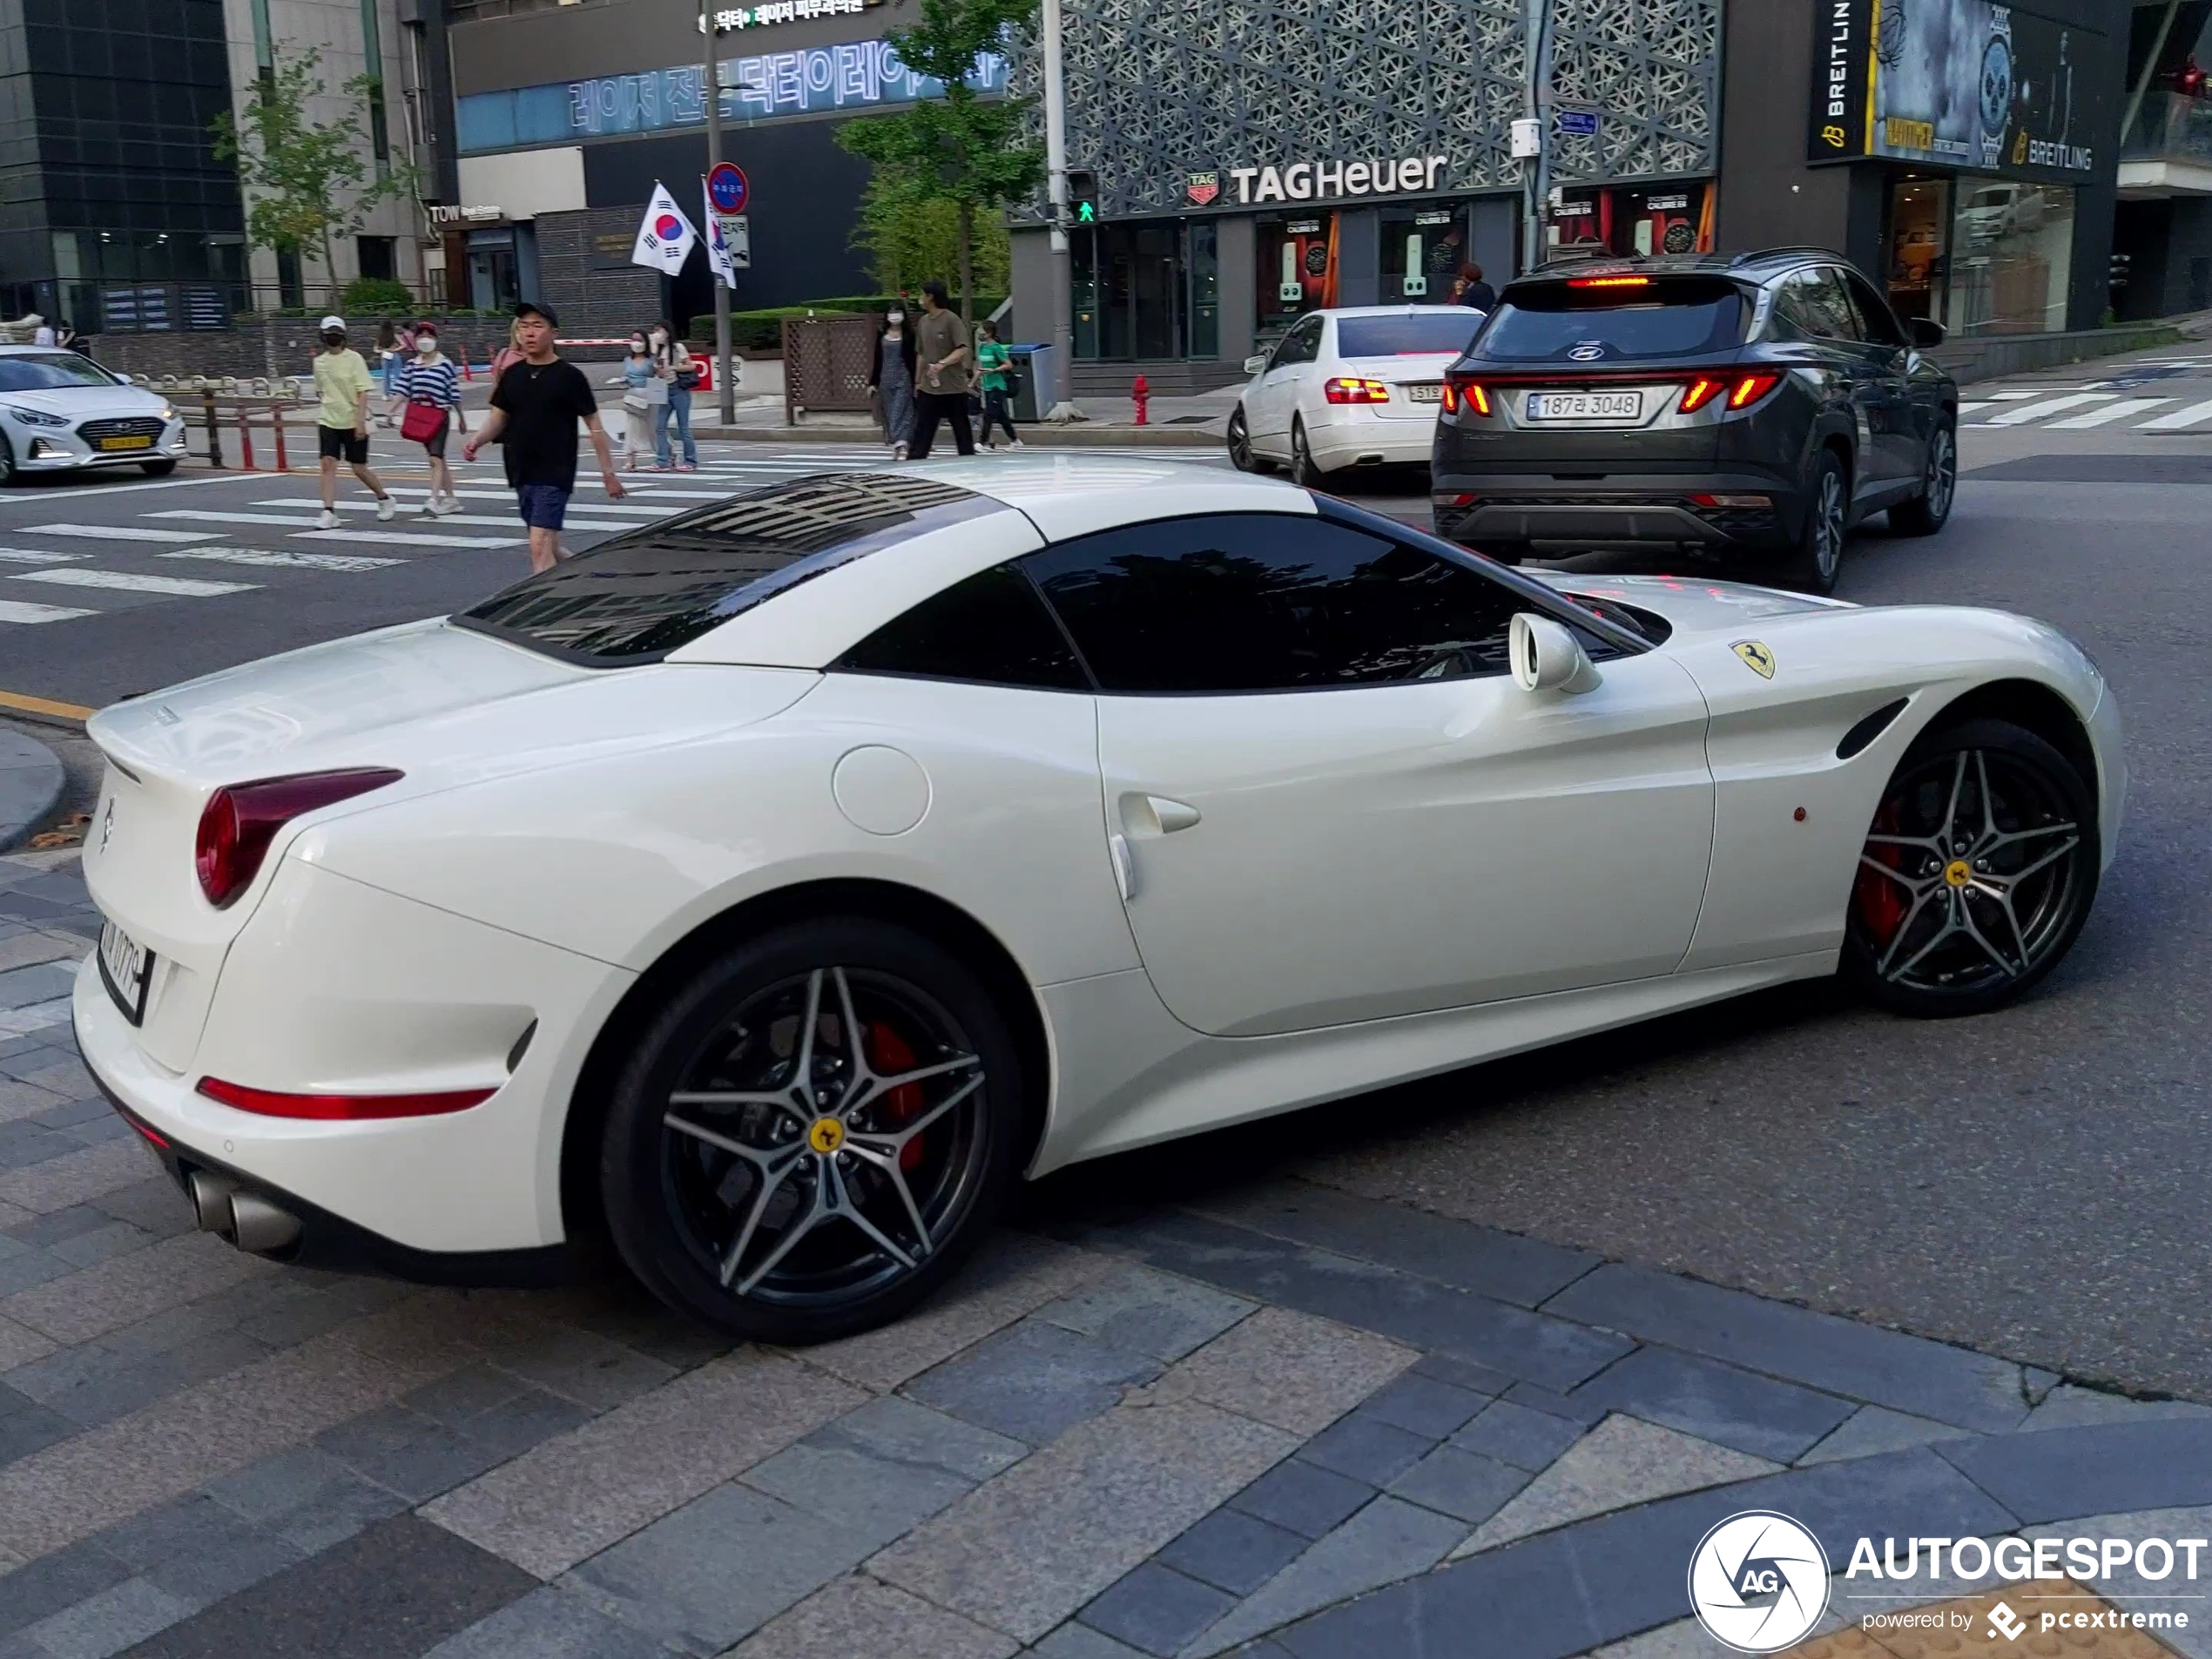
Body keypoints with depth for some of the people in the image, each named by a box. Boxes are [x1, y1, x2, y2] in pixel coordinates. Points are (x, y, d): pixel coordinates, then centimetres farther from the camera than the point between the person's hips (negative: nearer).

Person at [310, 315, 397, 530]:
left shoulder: (353, 358, -6)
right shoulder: (320, 362, 8)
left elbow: (363, 392, -10)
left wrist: (360, 420, -18)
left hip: (353, 422, -4)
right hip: (328, 421, 4)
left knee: (359, 469, 3)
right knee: (328, 464, -10)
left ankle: (384, 499, 28)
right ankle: (329, 512, -12)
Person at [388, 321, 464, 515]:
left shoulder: (446, 364, -2)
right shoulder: (411, 365, 7)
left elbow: (454, 394, 3)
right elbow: (402, 390, 1)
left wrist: (461, 419, 9)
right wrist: (390, 410, -13)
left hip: (440, 415, -5)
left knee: (436, 458, -16)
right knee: (438, 459, 13)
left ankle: (434, 500, -23)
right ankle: (451, 499, 22)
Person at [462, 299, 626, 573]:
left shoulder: (569, 376, -6)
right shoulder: (512, 374, 8)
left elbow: (594, 426, -3)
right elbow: (498, 418, 14)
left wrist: (608, 473, -4)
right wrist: (477, 440, -7)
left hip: (555, 476, -6)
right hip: (522, 475, 6)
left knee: (540, 548, -15)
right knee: (550, 549, 14)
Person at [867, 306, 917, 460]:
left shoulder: (909, 335, -1)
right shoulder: (881, 334, 8)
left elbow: (914, 360, -1)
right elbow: (877, 360, 13)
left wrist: (916, 383, -6)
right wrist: (873, 382, 10)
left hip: (904, 379, -4)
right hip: (886, 379, 4)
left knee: (901, 412, -13)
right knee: (889, 413, 5)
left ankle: (901, 445, -20)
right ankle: (896, 445, 13)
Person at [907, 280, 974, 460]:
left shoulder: (952, 320, -9)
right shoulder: (923, 321, 11)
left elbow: (963, 349, -17)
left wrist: (942, 364, -29)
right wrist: (918, 381, 16)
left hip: (953, 387, -6)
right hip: (928, 388, 6)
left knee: (962, 430, 5)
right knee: (921, 430, -1)